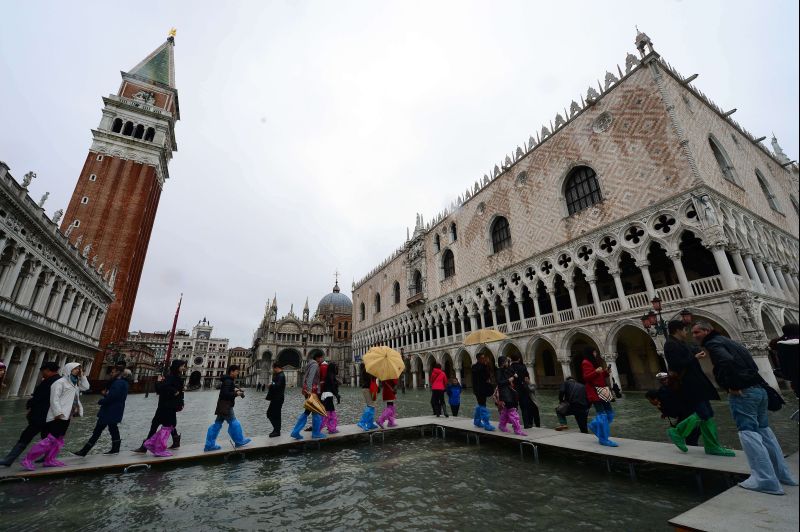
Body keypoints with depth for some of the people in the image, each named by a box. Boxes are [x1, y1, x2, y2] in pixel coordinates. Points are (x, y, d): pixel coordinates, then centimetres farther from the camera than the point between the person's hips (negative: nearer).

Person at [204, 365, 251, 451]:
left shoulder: (229, 380, 13)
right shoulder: (228, 381, -19)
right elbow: (225, 394, -25)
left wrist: (234, 389, 9)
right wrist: (236, 394, -18)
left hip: (223, 406, 10)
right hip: (226, 406, -10)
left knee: (217, 424, 12)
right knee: (234, 423, 0)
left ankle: (210, 445, 17)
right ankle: (239, 441, 11)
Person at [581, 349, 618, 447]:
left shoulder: (595, 362, 20)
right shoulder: (586, 363, -9)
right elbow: (586, 377, -17)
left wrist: (606, 371, 6)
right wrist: (596, 371, -29)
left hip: (601, 390, 9)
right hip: (594, 392, -9)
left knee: (609, 412, 9)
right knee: (602, 414, -10)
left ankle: (594, 425, 25)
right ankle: (603, 439, -4)